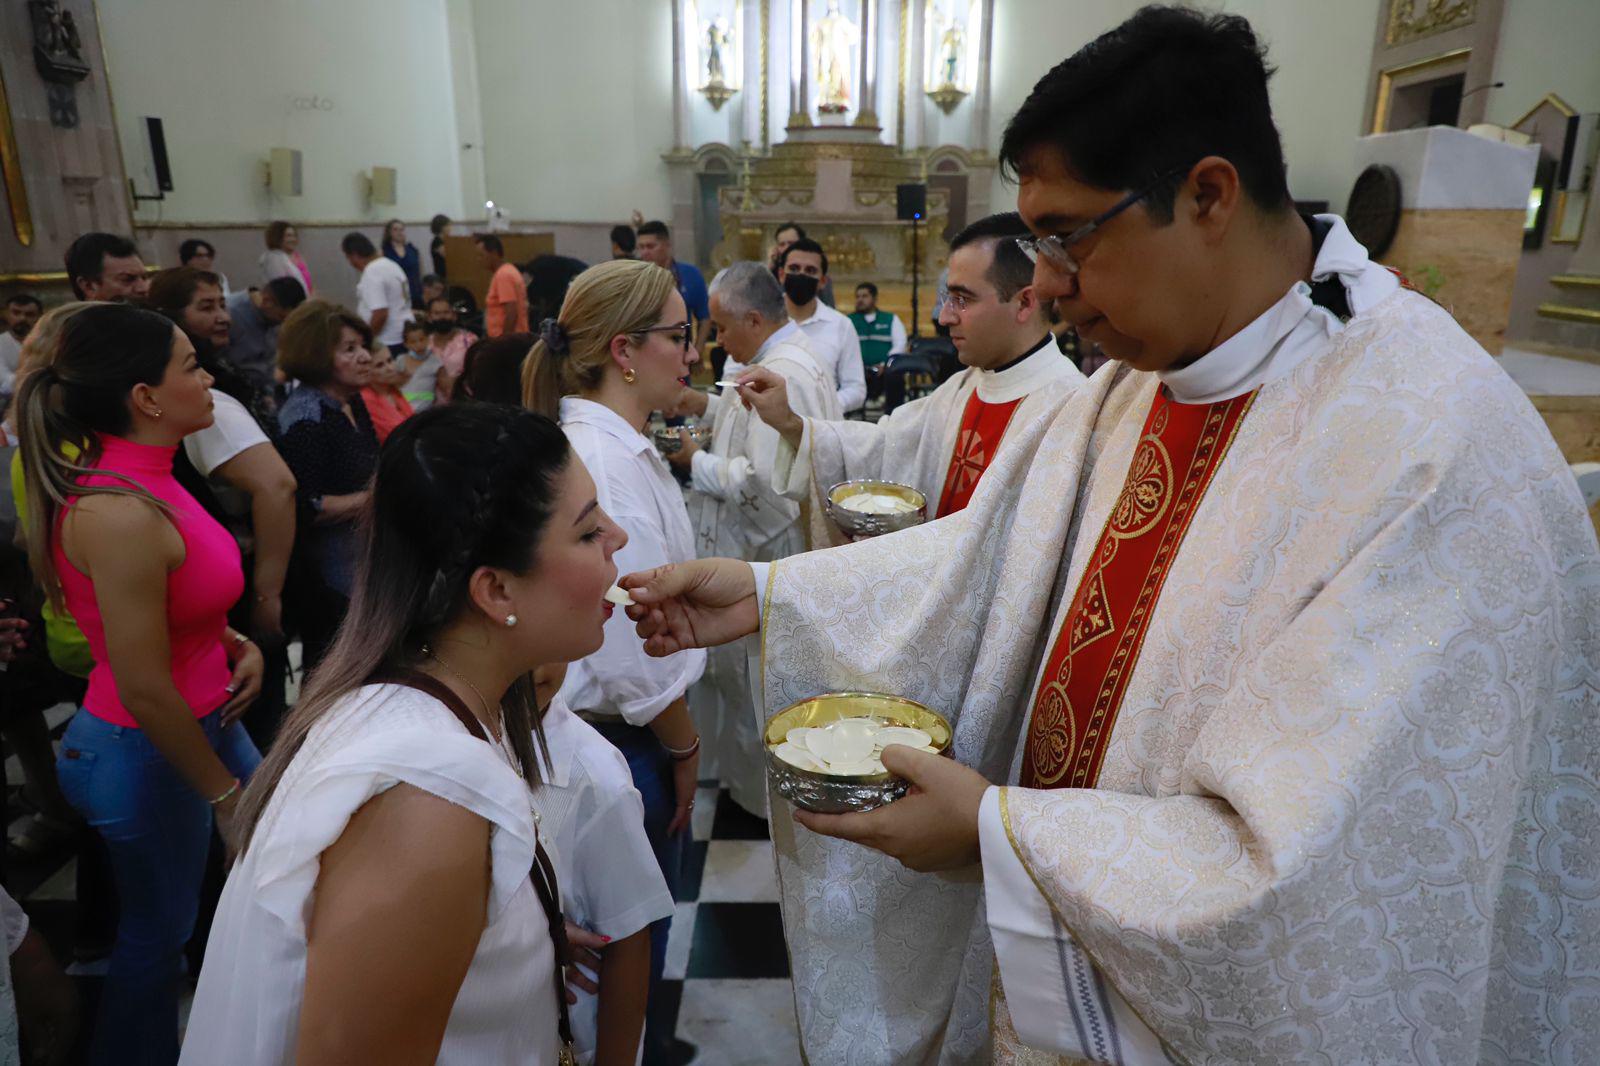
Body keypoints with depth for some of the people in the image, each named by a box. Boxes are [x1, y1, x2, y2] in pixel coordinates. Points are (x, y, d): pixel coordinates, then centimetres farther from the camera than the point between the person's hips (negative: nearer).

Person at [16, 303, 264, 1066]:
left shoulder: (143, 480, 0)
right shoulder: (123, 513, -29)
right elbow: (144, 690, -25)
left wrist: (237, 644, -2)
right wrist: (223, 791, -13)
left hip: (205, 718, 9)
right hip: (147, 751, -9)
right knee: (160, 931, 14)